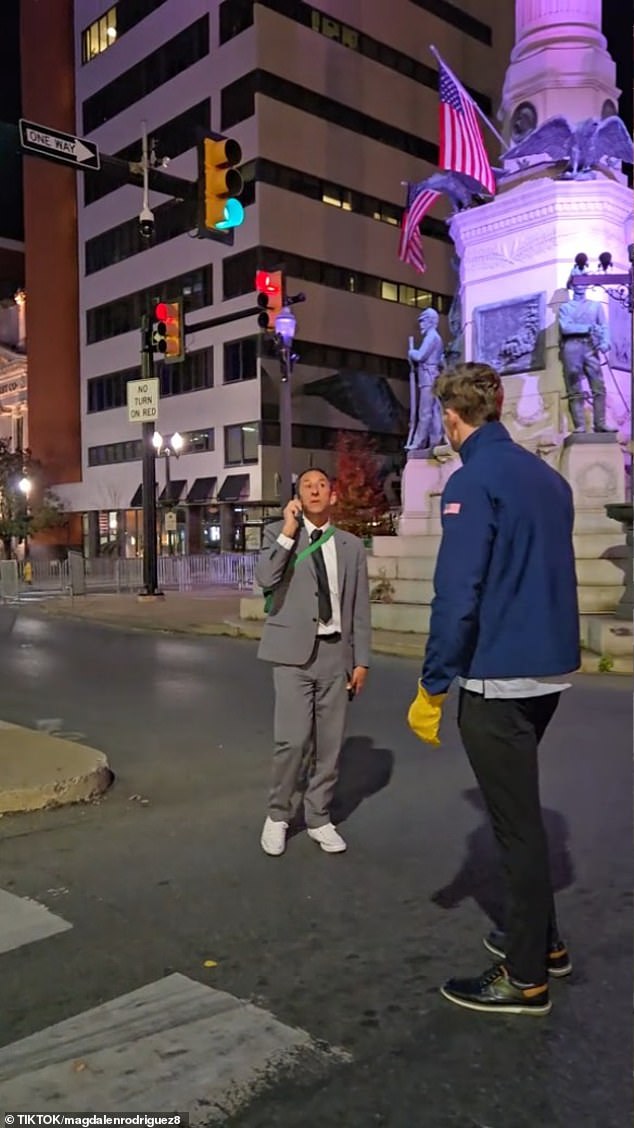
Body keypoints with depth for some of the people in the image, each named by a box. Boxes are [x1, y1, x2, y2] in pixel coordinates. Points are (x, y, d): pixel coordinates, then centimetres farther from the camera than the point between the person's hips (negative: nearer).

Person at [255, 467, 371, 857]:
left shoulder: (352, 545, 9)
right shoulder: (279, 533, 3)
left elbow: (360, 608, 8)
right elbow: (265, 579, -16)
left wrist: (361, 660, 4)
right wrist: (289, 530, -14)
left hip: (336, 652, 3)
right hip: (295, 651, -3)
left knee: (330, 742, 7)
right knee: (293, 739, -8)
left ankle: (319, 818, 24)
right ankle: (278, 815, 14)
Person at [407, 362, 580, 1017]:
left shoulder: (473, 480, -14)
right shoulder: (548, 477, 11)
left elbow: (457, 593, -20)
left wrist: (432, 686, -14)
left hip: (498, 677, -8)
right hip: (549, 669, 9)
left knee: (516, 821, 2)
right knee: (520, 807, 22)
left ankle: (526, 978, 17)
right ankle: (540, 938, 35)